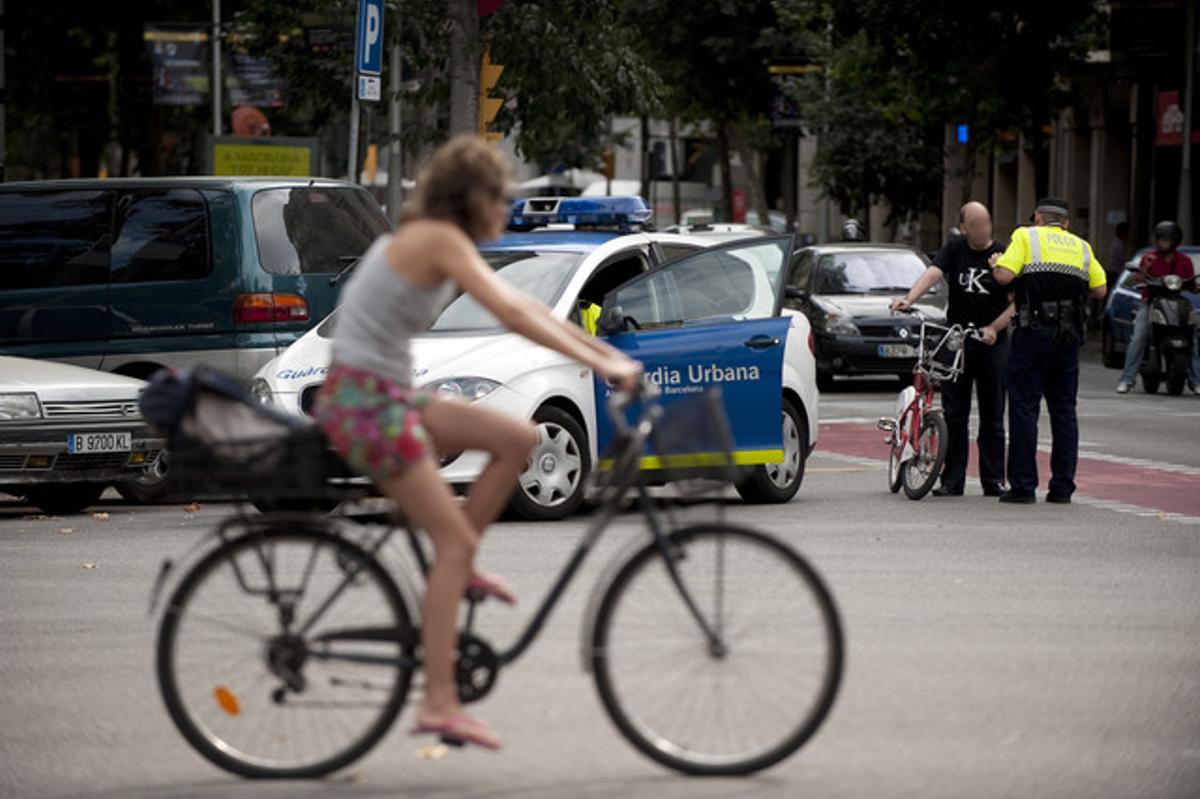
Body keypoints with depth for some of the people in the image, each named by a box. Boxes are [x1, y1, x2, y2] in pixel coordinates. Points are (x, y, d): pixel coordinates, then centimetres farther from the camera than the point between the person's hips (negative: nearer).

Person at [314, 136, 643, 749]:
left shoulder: (433, 239, 14)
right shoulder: (440, 239, -14)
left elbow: (522, 306, 16)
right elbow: (512, 316, -24)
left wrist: (608, 352, 11)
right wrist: (599, 364, -22)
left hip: (387, 397, 9)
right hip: (363, 401, -9)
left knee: (518, 438, 5)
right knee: (454, 540, -10)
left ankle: (458, 572, 11)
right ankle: (439, 704, -12)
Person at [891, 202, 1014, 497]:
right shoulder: (955, 249, 4)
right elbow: (933, 273, -12)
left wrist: (994, 328, -14)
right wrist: (908, 299, -29)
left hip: (992, 344, -1)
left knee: (992, 416, 3)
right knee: (954, 414, 0)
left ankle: (994, 480, 10)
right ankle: (952, 480, 5)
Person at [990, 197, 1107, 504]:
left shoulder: (1026, 236, 3)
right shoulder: (1081, 246, 16)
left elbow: (1004, 275, -10)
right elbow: (1100, 289, 10)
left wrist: (995, 263, 12)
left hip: (1034, 332, -4)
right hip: (1069, 336, 4)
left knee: (1024, 408, -2)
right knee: (1064, 410, 10)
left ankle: (1023, 486, -5)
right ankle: (1062, 486, 9)